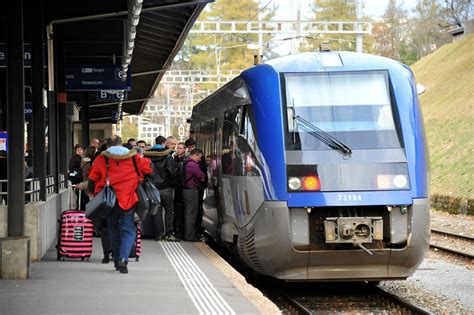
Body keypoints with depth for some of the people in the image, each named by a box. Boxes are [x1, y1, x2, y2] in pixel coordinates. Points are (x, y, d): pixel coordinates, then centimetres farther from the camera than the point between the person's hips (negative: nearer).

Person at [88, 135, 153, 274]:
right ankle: (123, 258, -21)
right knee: (129, 231, 1)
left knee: (114, 231, 16)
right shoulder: (134, 158, 3)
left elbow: (92, 180, 3)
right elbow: (149, 169, 7)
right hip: (127, 200, -1)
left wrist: (94, 193, 20)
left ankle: (117, 262, 20)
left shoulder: (101, 160, 2)